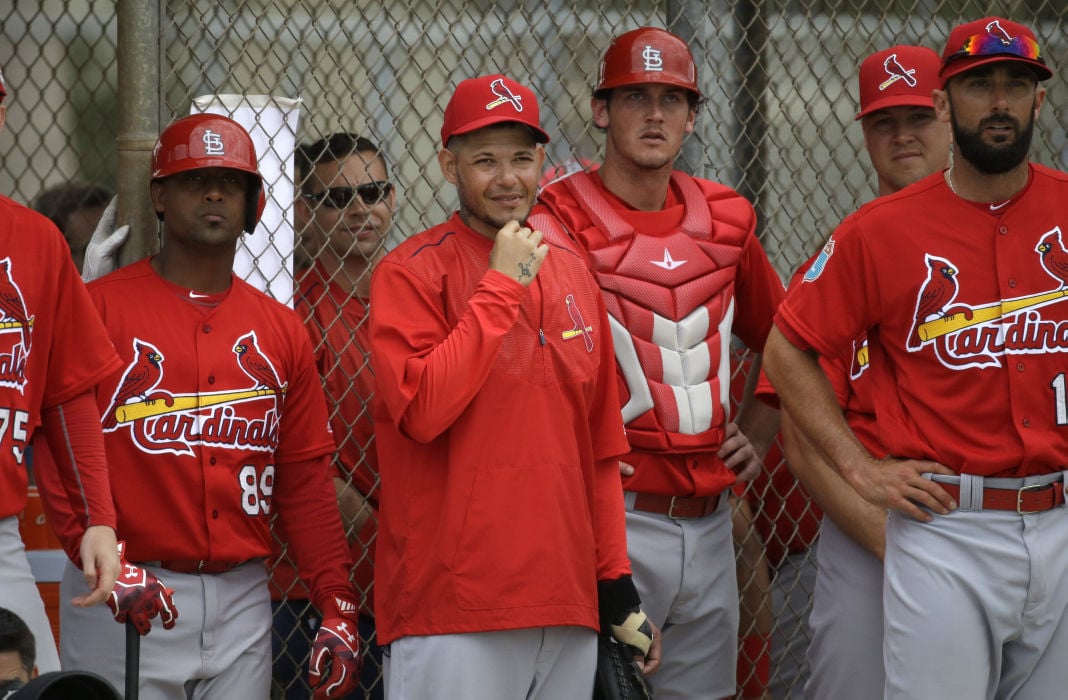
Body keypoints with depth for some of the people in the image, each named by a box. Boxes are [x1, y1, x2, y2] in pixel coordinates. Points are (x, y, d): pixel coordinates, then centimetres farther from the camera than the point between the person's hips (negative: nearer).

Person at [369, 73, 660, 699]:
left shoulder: (571, 271, 15)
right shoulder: (412, 272, -3)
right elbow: (421, 411, -19)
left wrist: (615, 579, 13)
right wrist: (501, 288, -13)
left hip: (568, 609, 6)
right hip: (453, 611, -5)